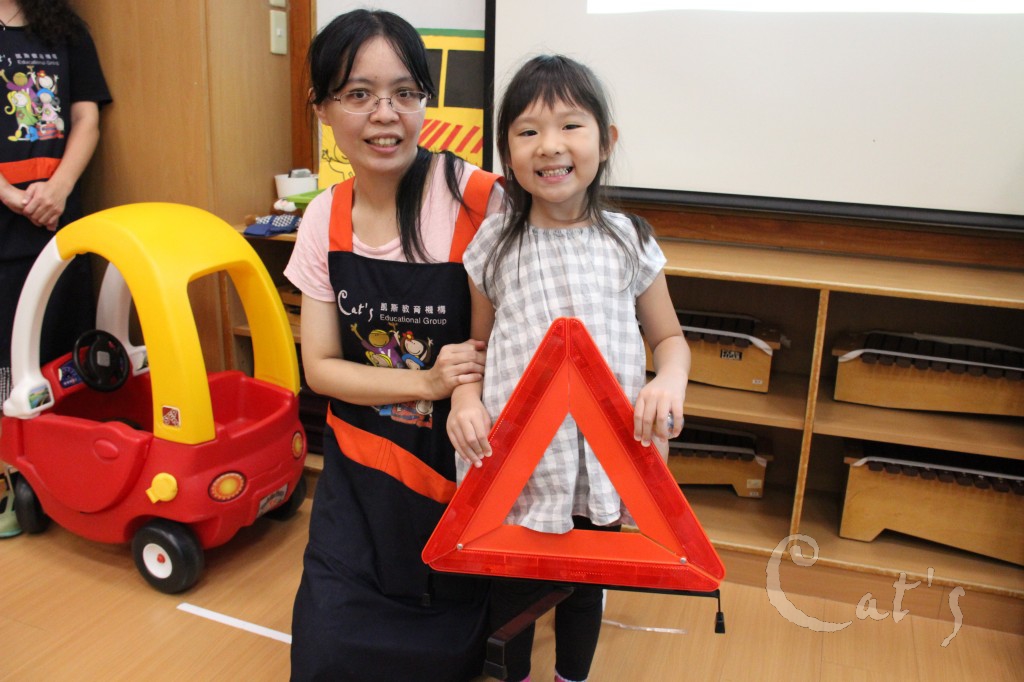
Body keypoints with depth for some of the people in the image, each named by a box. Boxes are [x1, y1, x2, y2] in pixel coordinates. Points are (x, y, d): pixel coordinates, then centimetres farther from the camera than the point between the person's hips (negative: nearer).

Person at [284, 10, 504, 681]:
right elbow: (321, 367, -1)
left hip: (463, 464, -3)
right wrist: (425, 382, -16)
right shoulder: (325, 220, -2)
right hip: (363, 469, 3)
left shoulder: (479, 200, -17)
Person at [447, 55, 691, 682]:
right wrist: (465, 397, -14)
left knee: (586, 585, 21)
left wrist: (671, 381, -17)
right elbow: (478, 342, 5)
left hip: (602, 457, 1)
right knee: (513, 585, 17)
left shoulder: (628, 241, -4)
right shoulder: (494, 245, -4)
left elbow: (669, 335, 5)